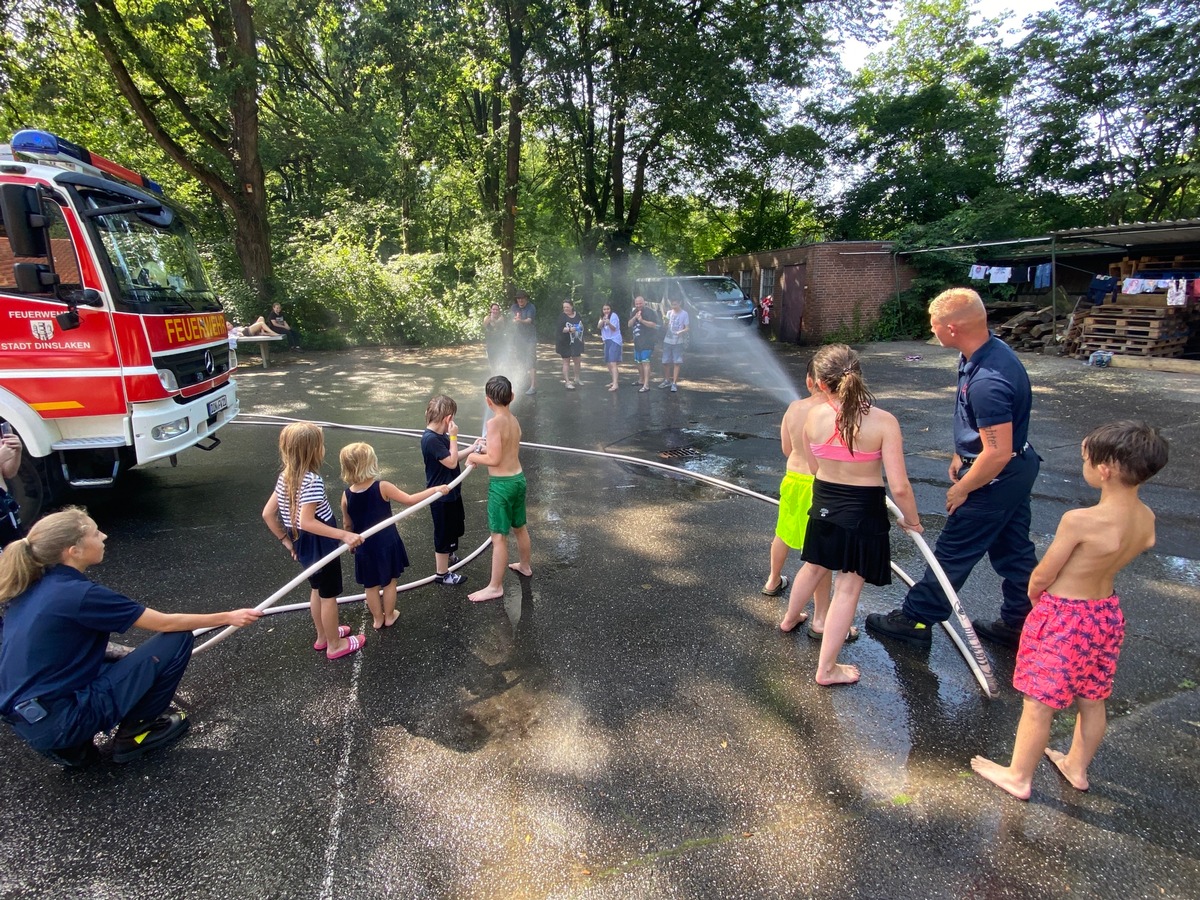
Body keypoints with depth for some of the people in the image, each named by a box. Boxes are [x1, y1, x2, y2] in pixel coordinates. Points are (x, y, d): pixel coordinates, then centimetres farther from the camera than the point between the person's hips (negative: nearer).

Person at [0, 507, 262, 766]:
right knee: (177, 638, -8)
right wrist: (228, 617, -3)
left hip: (24, 719, 9)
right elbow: (166, 623, -14)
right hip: (60, 720, -9)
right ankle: (134, 732, 7)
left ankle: (71, 746, 16)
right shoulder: (78, 594, -21)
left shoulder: (29, 588, 3)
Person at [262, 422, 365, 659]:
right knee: (329, 595, 9)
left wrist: (286, 541, 11)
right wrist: (344, 535, -35)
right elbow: (306, 522, -33)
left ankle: (323, 635, 42)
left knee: (317, 590, 25)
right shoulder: (312, 480, -27)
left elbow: (267, 514, 2)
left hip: (304, 545, 8)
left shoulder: (285, 477, -1)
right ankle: (335, 645, 25)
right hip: (321, 545, -8)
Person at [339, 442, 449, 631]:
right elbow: (410, 500, -21)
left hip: (364, 546, 2)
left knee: (370, 586, 19)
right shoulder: (382, 487, -21)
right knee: (389, 582, 18)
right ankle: (389, 616, 33)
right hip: (386, 544, -2)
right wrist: (436, 489, -17)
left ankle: (377, 619, 34)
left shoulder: (347, 495, -10)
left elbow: (347, 524, 1)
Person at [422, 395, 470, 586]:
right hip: (441, 495, -10)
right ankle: (442, 573, 20)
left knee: (454, 528, 26)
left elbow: (452, 458, 12)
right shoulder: (431, 439, -26)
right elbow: (451, 462, -26)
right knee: (443, 533, 5)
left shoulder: (440, 435, 4)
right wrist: (453, 437, -21)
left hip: (451, 491, 10)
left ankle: (449, 556, 48)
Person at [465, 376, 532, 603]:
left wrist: (474, 457, -8)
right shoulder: (514, 420, 4)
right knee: (519, 527, 26)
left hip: (502, 484, -8)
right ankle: (526, 565, 46)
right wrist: (487, 446, 11)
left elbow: (494, 459, -23)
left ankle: (495, 587, 12)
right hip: (518, 478, 8)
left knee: (499, 537, 2)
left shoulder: (494, 422, -20)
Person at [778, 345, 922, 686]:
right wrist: (912, 521, 0)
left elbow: (814, 467, 5)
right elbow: (899, 487, -18)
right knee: (848, 587, 9)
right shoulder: (884, 422, -19)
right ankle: (827, 669, 19)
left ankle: (790, 618, 54)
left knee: (814, 567, 28)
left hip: (824, 503, 4)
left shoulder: (813, 416, -9)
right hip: (864, 512, -4)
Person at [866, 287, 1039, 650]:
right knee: (1013, 549, 20)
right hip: (1017, 470, 10)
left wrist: (961, 489, -16)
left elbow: (998, 453, -30)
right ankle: (1019, 624, 35)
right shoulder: (991, 351, -1)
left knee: (953, 551, 3)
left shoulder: (986, 381, -33)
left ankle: (916, 618, 18)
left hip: (997, 478, -10)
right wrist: (961, 455, 18)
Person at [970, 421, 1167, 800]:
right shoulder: (1146, 519, -7)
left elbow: (1042, 577, -18)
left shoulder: (1080, 521, -29)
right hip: (1107, 613, 8)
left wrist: (1034, 598, 4)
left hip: (1062, 618, -7)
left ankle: (1018, 776, 25)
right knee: (1092, 701, 24)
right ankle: (1077, 767, 44)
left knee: (1039, 704, 8)